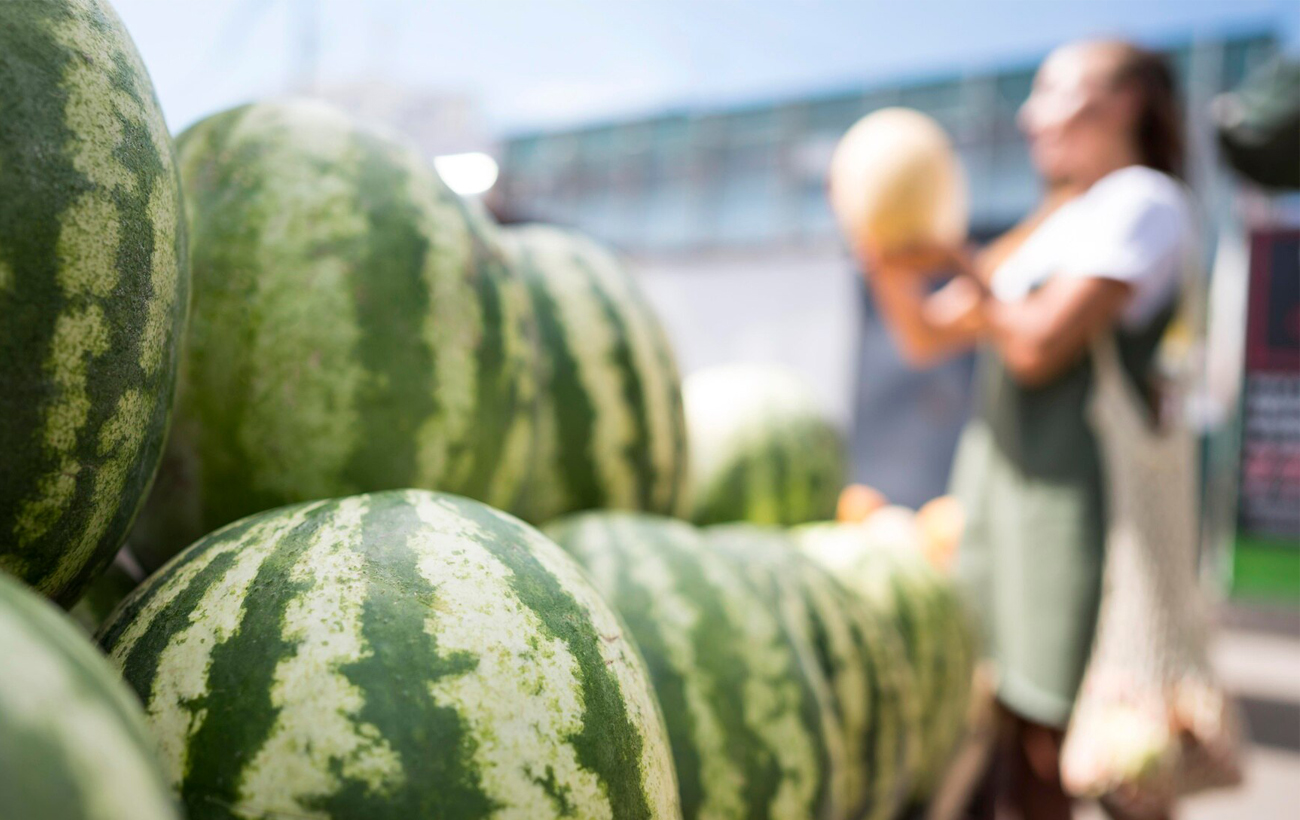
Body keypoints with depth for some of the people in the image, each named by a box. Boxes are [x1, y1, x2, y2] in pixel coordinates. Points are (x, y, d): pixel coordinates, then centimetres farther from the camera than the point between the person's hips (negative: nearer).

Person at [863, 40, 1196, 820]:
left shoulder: (1145, 200, -4)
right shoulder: (1050, 224, 20)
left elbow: (1038, 346, -16)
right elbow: (926, 338, 18)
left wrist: (958, 263, -3)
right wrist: (886, 256, 3)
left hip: (1074, 485, -8)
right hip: (995, 473, 8)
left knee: (1047, 743, -5)